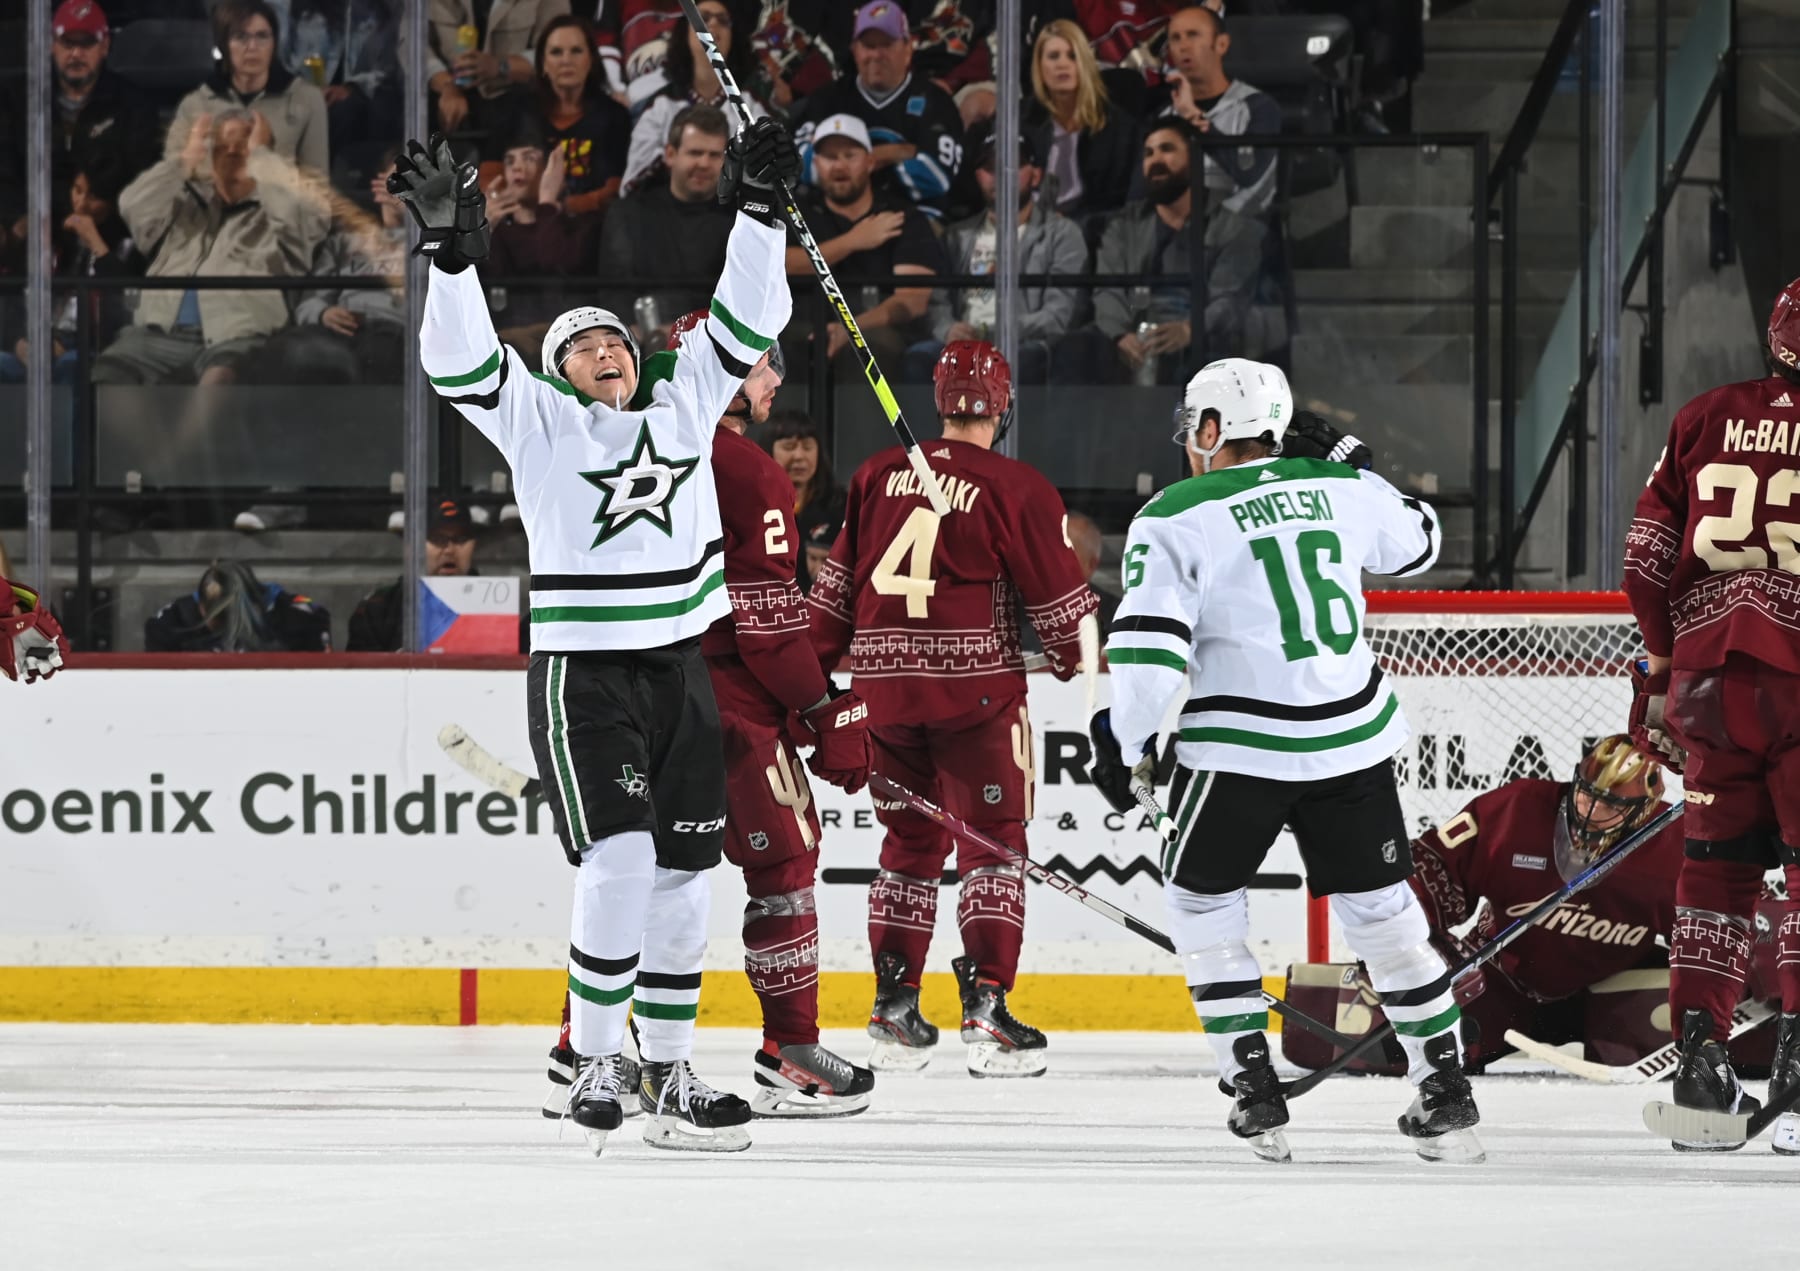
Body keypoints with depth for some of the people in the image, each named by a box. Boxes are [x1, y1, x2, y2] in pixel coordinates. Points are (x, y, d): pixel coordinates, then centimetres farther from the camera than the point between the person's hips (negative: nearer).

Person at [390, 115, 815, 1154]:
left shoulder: (685, 400, 11)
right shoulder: (540, 423, -1)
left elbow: (749, 318, 10)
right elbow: (462, 361, -14)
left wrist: (759, 209, -2)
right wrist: (453, 250, -26)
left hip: (682, 668, 5)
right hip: (582, 670, -5)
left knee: (683, 872, 7)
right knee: (619, 862, -16)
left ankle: (671, 1074, 14)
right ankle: (596, 1062, -5)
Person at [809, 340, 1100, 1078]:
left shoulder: (878, 475, 8)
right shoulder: (1015, 489, -6)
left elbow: (838, 586, 13)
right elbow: (1059, 599, -2)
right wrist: (1088, 678, 13)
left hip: (884, 684, 5)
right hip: (973, 685, -5)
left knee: (910, 843, 16)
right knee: (992, 843, 0)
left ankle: (893, 1014, 15)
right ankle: (986, 1008, -11)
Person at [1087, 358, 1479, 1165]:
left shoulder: (1176, 518, -5)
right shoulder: (1341, 490, 6)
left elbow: (1149, 644, -12)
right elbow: (1415, 543, 26)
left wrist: (1125, 742, -3)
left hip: (1241, 748, -4)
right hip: (1355, 736, 4)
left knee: (1203, 900, 16)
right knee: (1379, 907, 14)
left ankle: (1254, 1092, 9)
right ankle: (1446, 1091, 14)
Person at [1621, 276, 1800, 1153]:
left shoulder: (1704, 420, 8)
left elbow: (1648, 558, 9)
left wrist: (1661, 672, 17)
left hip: (1709, 678, 4)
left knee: (1717, 866, 13)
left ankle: (1699, 1058, 8)